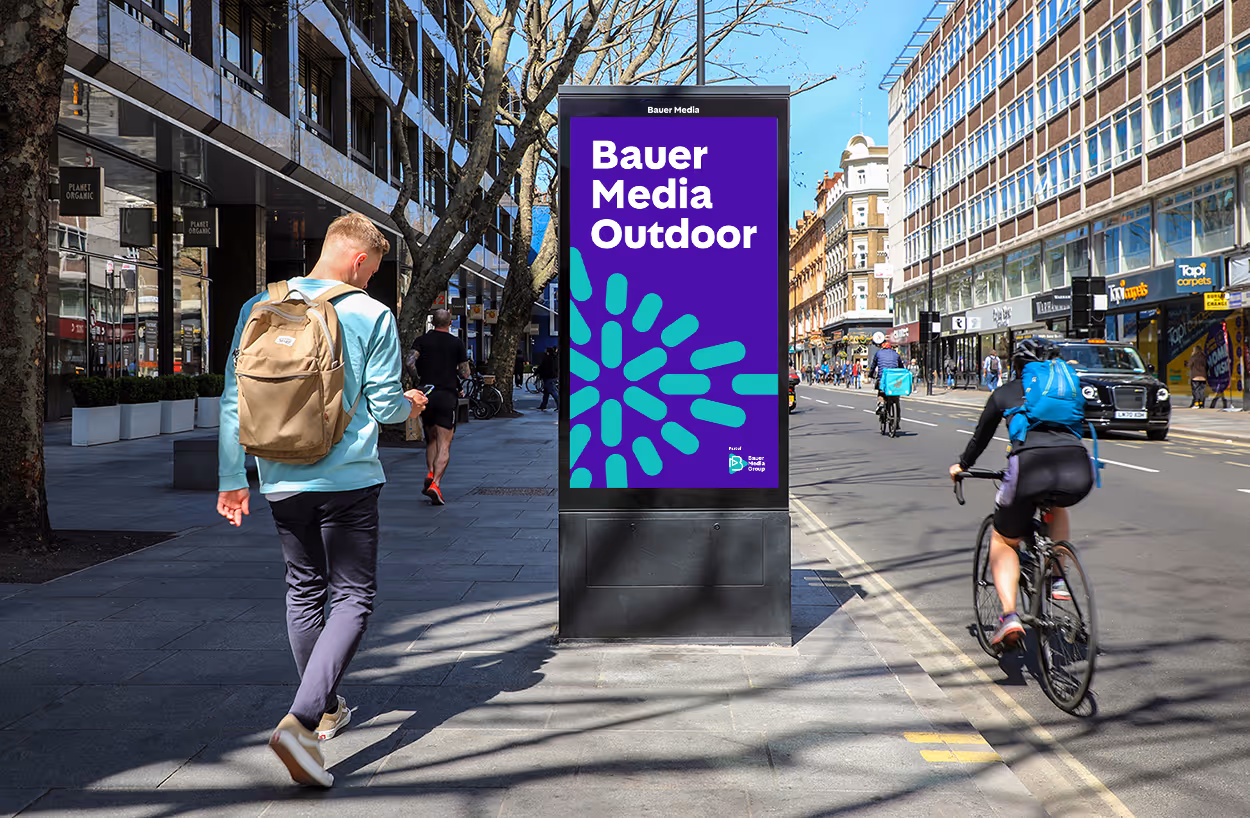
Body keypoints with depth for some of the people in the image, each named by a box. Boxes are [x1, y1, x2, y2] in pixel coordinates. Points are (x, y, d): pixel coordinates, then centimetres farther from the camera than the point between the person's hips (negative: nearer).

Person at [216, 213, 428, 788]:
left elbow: (233, 401, 3)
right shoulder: (371, 315, -7)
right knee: (353, 598, 2)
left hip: (282, 481, 5)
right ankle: (301, 722, -15)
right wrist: (410, 405, 18)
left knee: (304, 591, 19)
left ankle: (326, 710, 33)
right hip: (348, 480, -4)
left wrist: (232, 478, 9)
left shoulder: (258, 308, 4)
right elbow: (384, 405, -5)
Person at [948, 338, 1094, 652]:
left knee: (1003, 541, 20)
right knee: (1057, 506, 40)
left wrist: (962, 466, 53)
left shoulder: (1005, 393, 23)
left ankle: (1009, 615, -1)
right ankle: (1057, 580, 29)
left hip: (1030, 465, -2)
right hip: (1078, 468, 3)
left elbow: (981, 437, 34)